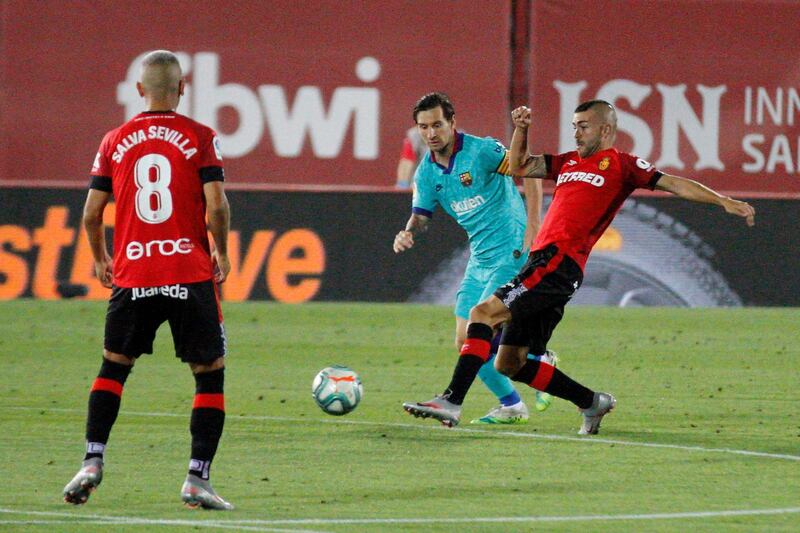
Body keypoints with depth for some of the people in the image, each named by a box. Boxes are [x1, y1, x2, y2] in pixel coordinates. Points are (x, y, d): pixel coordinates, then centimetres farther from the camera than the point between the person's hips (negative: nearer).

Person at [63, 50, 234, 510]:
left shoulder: (115, 141, 7)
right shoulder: (201, 138, 0)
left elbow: (91, 214, 6)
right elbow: (216, 206, -10)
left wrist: (100, 260, 23)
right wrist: (222, 254, 7)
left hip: (132, 277, 2)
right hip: (191, 275, -2)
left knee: (113, 366, 18)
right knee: (210, 373, 7)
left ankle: (92, 463, 5)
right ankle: (198, 479, -1)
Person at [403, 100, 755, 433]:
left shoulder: (620, 165, 6)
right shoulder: (568, 163, 27)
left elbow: (673, 184, 4)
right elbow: (519, 167, 29)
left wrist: (724, 202, -4)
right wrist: (521, 130, 13)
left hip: (558, 264, -9)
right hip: (542, 261, 9)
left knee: (484, 314, -19)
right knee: (509, 364, 9)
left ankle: (451, 402, -22)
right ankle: (591, 403, 21)